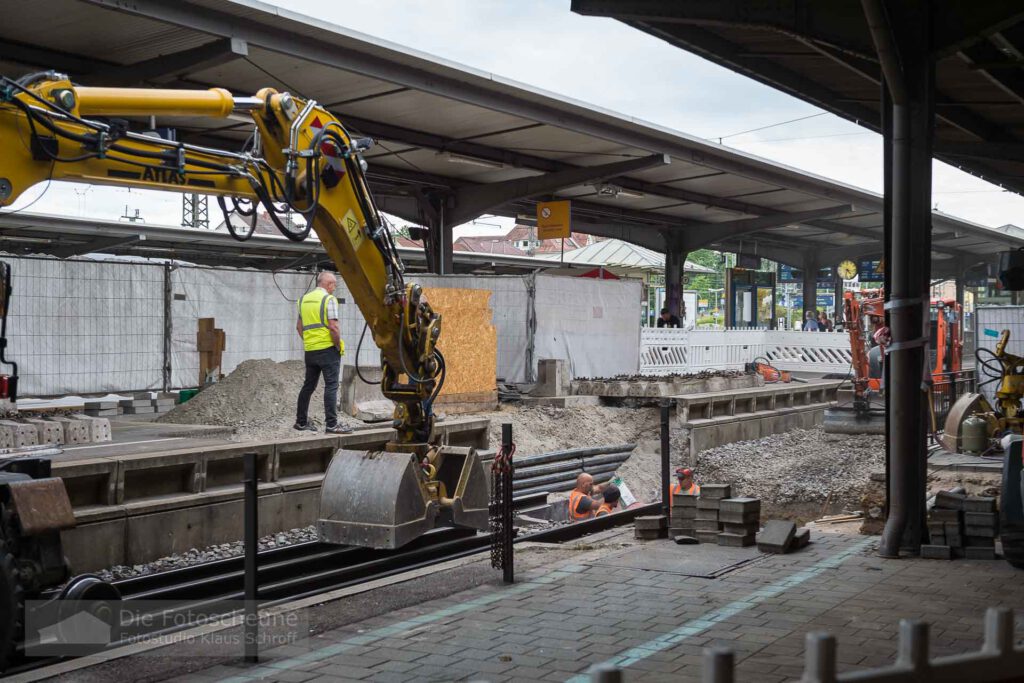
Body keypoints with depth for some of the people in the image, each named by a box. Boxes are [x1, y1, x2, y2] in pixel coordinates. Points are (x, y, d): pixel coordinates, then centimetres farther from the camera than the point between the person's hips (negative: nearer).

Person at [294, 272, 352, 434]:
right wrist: (339, 346, -7)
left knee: (308, 386, 16)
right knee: (331, 386, -5)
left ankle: (301, 422, 22)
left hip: (310, 350, 7)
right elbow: (333, 327, -17)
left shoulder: (304, 299, 13)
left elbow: (299, 326, 16)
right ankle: (331, 424, -8)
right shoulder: (328, 299, -9)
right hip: (328, 348, -7)